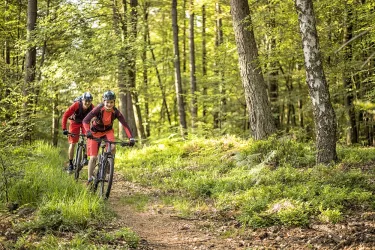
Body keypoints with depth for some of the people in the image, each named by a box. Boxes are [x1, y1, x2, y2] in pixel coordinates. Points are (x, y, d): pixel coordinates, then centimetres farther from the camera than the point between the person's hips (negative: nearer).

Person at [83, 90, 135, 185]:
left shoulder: (116, 112, -22)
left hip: (107, 131, 2)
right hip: (95, 132, -2)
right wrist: (88, 132, -54)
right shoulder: (98, 109, -28)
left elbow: (125, 125, -26)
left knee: (112, 147, -28)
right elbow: (85, 121, -35)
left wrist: (131, 138, -39)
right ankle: (90, 179, 7)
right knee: (93, 157, -7)